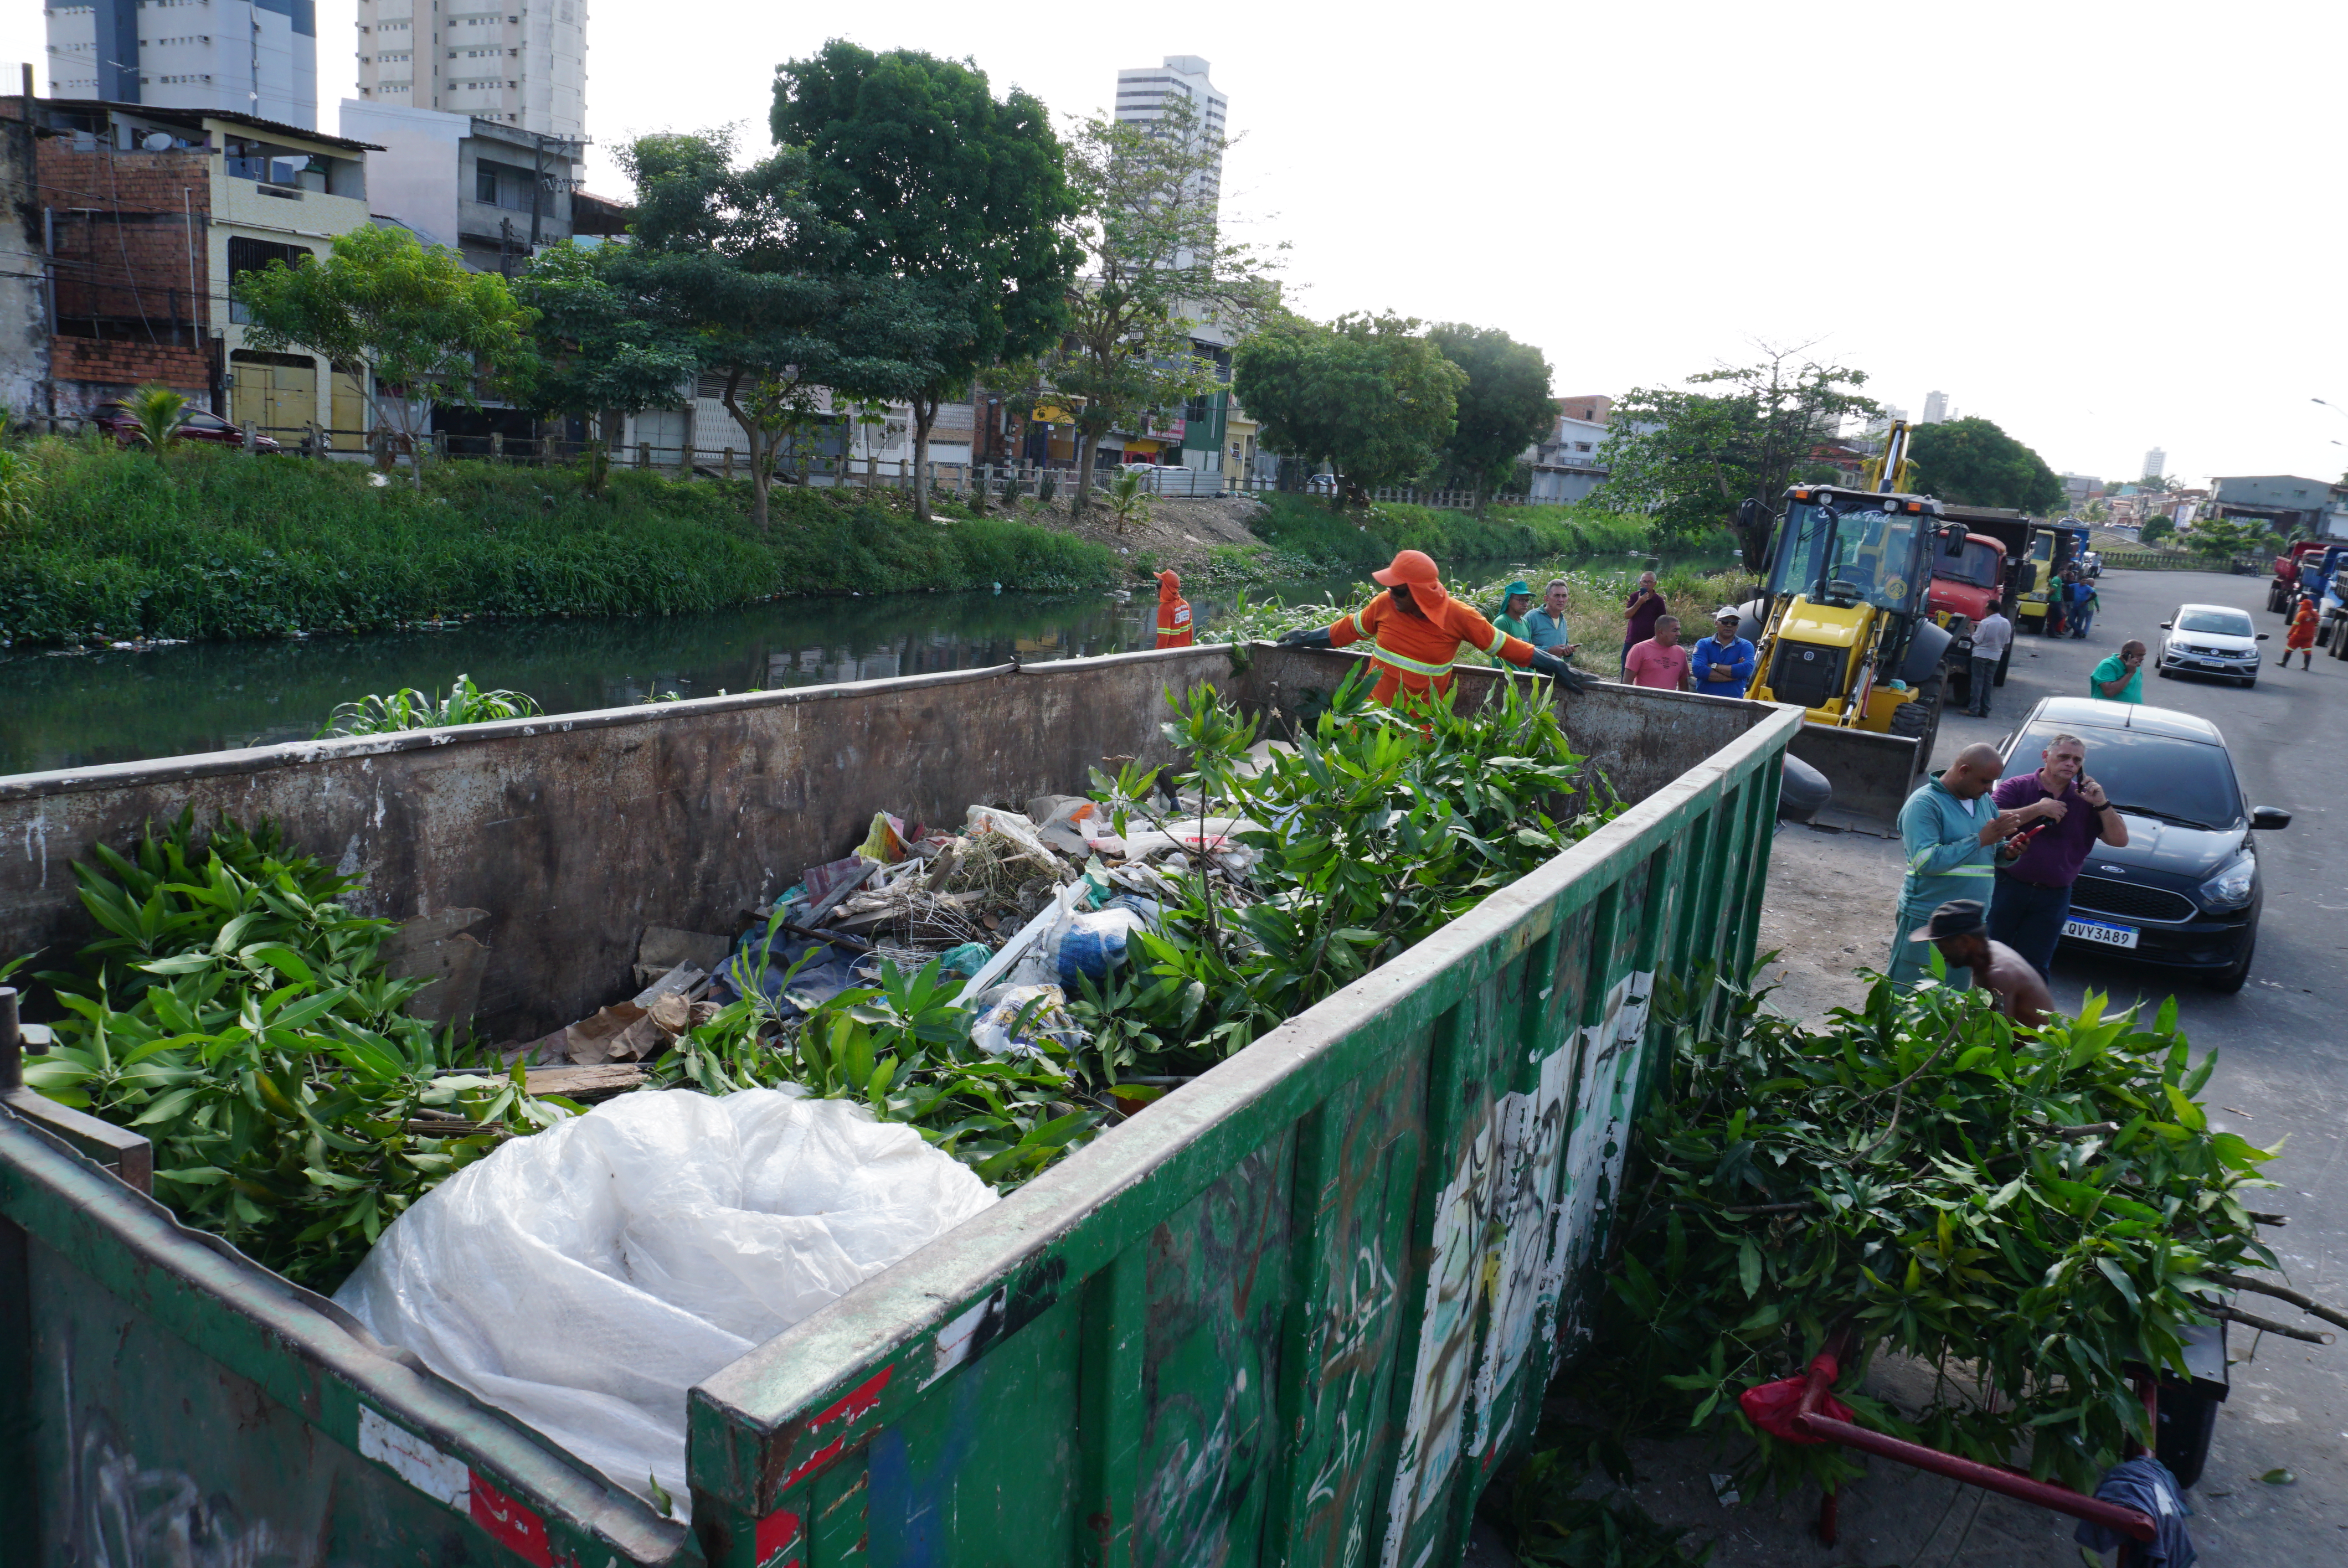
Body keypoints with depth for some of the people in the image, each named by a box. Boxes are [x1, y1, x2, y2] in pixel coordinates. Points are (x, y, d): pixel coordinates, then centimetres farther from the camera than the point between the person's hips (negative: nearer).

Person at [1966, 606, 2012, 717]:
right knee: (1989, 683, 11)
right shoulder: (2007, 623, 2)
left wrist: (1972, 631, 0)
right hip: (1996, 656, 6)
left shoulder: (1985, 623, -18)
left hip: (1981, 655, -6)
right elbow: (2007, 642, 9)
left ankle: (1974, 709, -6)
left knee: (1977, 681, -2)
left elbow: (1977, 640, -15)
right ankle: (1985, 710, 12)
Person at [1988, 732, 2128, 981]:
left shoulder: (2086, 801, 10)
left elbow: (2120, 840, 4)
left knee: (2034, 968, 6)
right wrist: (2036, 809, -20)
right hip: (2008, 887, -3)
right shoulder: (2016, 787, -1)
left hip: (2053, 898, 3)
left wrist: (2102, 804, -9)